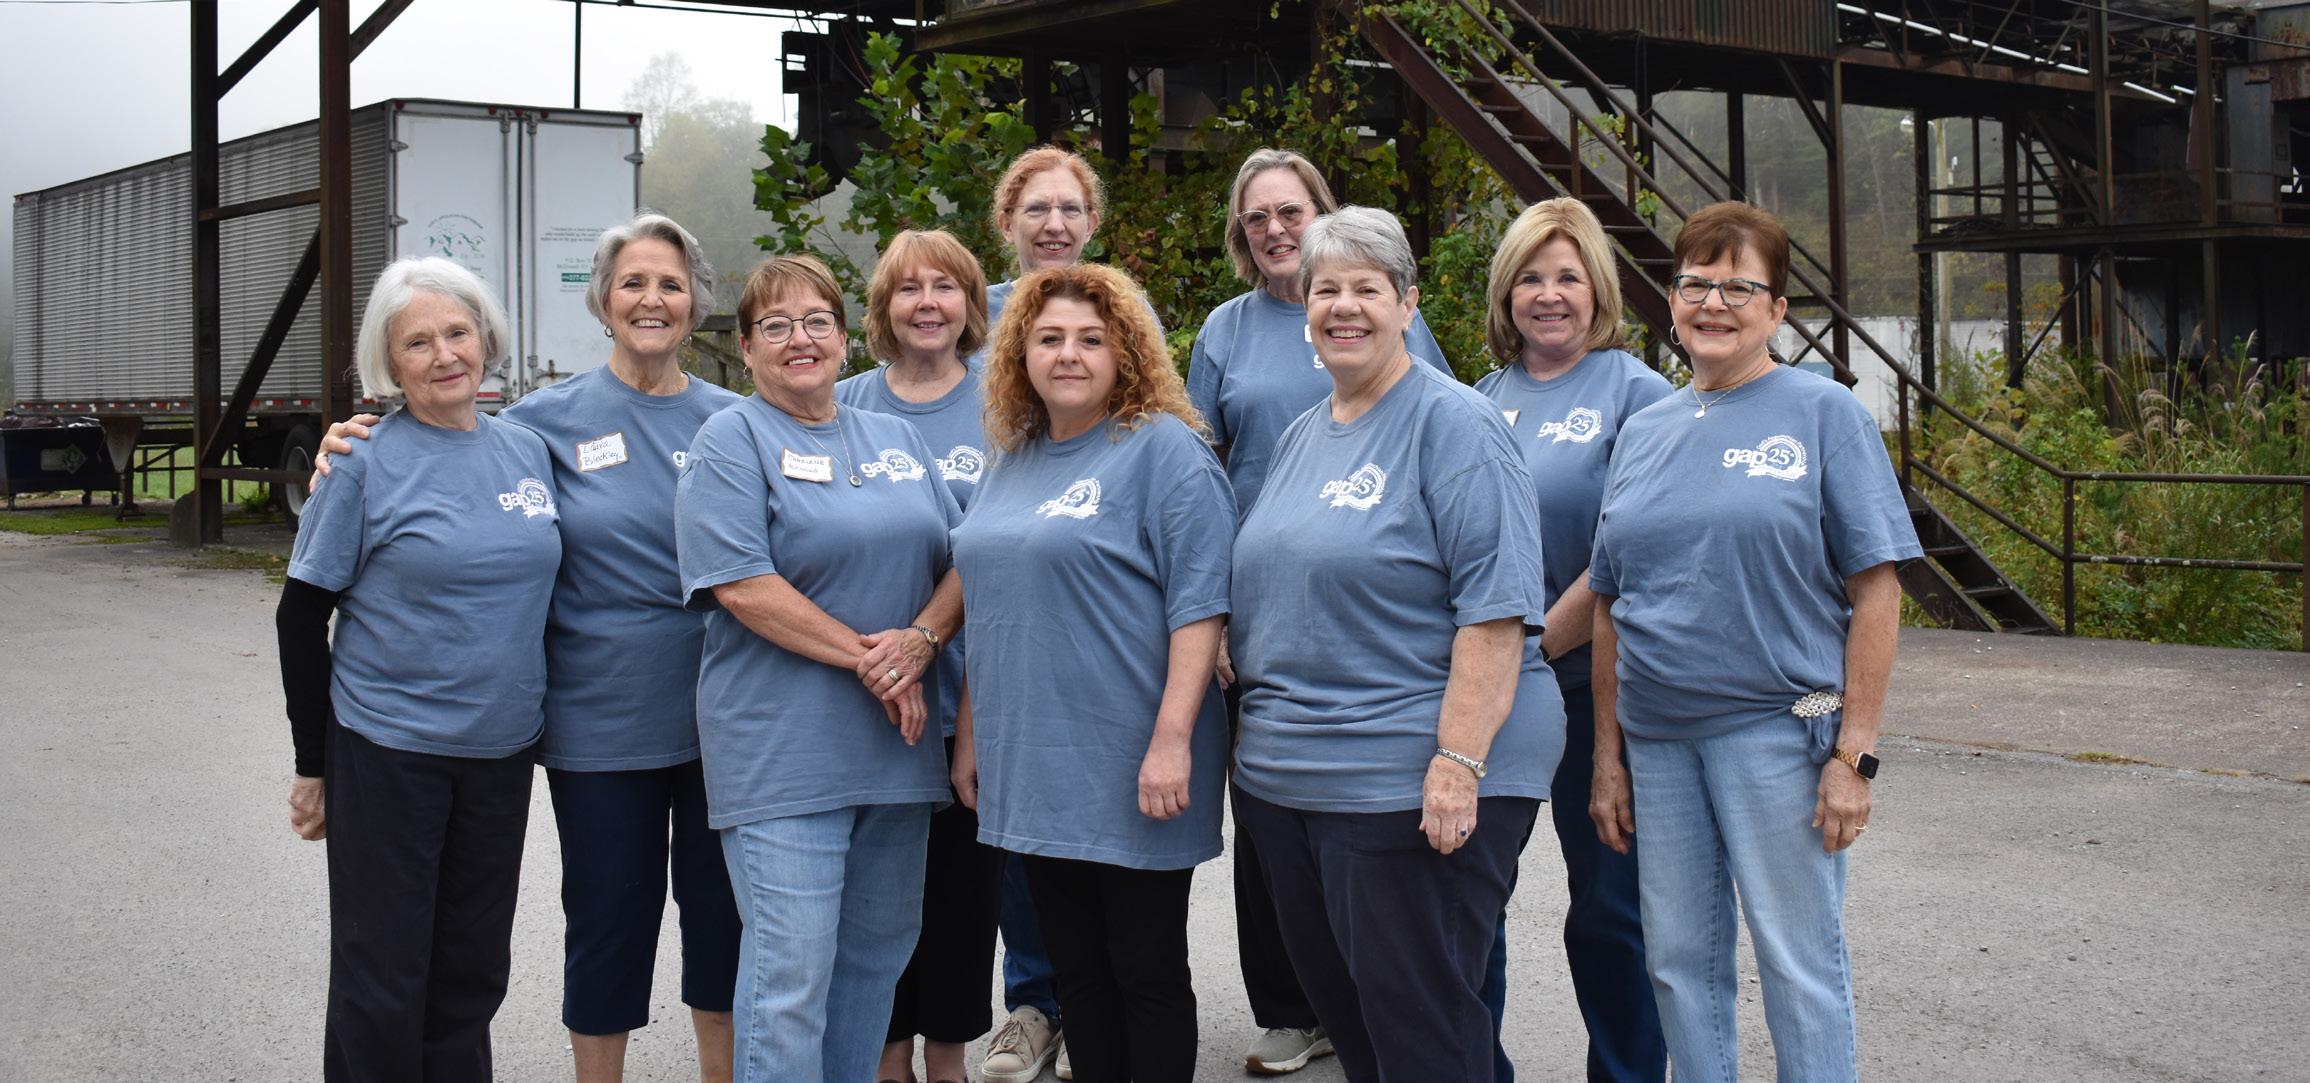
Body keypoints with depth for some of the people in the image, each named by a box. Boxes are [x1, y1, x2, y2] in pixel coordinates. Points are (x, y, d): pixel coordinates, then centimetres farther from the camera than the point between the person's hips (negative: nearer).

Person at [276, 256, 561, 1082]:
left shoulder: (529, 450, 5)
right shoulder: (367, 465, -8)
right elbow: (301, 614, -5)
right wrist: (313, 765, -4)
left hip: (501, 749, 4)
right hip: (387, 753, -4)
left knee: (472, 971, 13)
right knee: (383, 980, 4)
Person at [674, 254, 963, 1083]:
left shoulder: (900, 441, 16)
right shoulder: (731, 442, -2)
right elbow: (740, 583, -13)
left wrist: (918, 641, -9)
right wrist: (865, 657, -15)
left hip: (898, 743, 6)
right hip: (783, 751, -6)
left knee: (878, 949, 12)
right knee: (791, 970, -7)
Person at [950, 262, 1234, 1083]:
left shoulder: (1163, 448, -8)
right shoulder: (1013, 461, 14)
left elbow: (1198, 602, -15)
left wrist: (1172, 739, -22)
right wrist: (970, 736, 18)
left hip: (1131, 772, -7)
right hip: (1032, 765, 7)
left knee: (1146, 972, 3)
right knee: (1076, 971, 14)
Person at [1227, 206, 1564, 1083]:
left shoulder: (1452, 425, -9)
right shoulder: (1302, 436, 16)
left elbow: (1496, 607, -17)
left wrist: (1459, 761, -24)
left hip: (1410, 789, -8)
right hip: (1286, 774, 8)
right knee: (1339, 1008, 16)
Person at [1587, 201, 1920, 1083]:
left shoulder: (1823, 413, -2)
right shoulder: (1643, 432, 11)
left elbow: (1875, 589, -7)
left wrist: (1854, 752, -12)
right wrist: (1607, 756, 10)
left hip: (1777, 730, -5)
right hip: (1657, 739, 5)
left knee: (1800, 963, 2)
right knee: (1679, 961, 12)